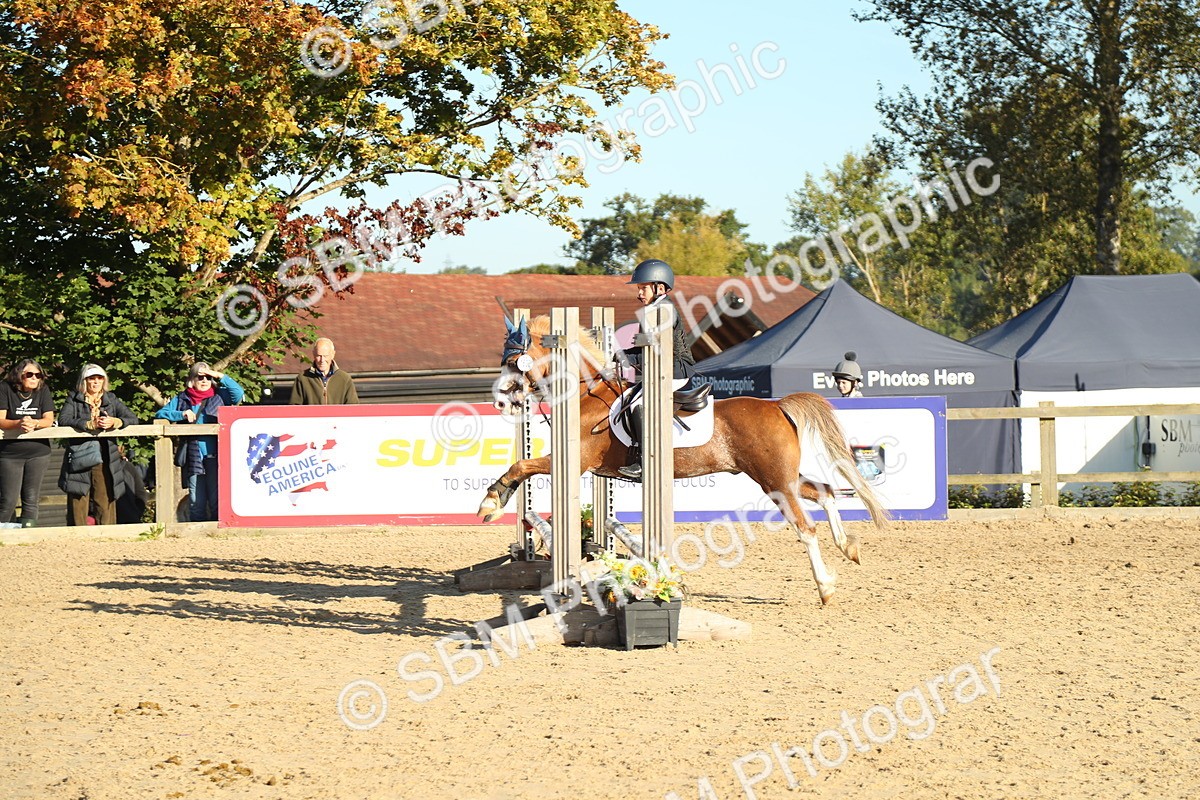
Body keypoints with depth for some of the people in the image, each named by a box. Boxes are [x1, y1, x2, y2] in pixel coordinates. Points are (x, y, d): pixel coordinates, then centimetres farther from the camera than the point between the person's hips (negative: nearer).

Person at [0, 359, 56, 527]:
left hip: (38, 453, 3)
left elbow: (49, 419, -2)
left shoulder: (43, 391, 3)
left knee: (31, 501, 3)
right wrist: (18, 424, -32)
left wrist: (34, 423, -24)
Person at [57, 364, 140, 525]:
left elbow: (133, 419, 6)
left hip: (104, 460, 2)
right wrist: (91, 424, -20)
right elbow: (63, 419, -9)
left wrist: (114, 422, -14)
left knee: (106, 503, -2)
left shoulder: (111, 399, 15)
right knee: (78, 502, -2)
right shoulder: (74, 399, 8)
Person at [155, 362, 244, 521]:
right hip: (194, 458, 1)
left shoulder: (219, 395, 10)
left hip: (214, 456, -1)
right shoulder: (182, 399, 13)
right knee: (196, 502, 1)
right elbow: (160, 414, 9)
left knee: (217, 502, -1)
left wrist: (220, 376, -3)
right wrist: (181, 414, -7)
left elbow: (239, 394, -4)